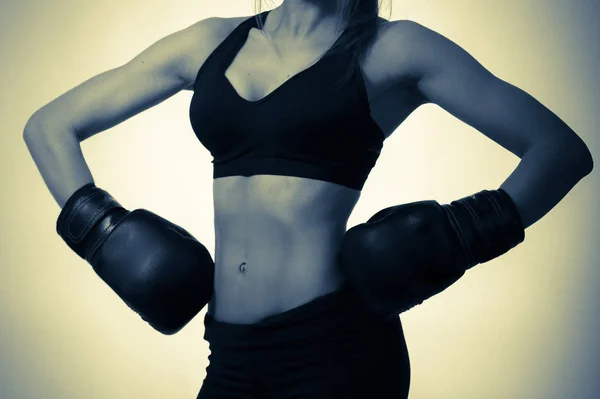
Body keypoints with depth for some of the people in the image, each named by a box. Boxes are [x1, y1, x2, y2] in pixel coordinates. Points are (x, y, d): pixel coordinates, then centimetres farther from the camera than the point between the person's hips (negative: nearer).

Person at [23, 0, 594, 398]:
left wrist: (460, 239, -11)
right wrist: (106, 231, 2)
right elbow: (49, 126, 14)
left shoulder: (392, 50, 0)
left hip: (334, 343, -4)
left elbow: (561, 149, -1)